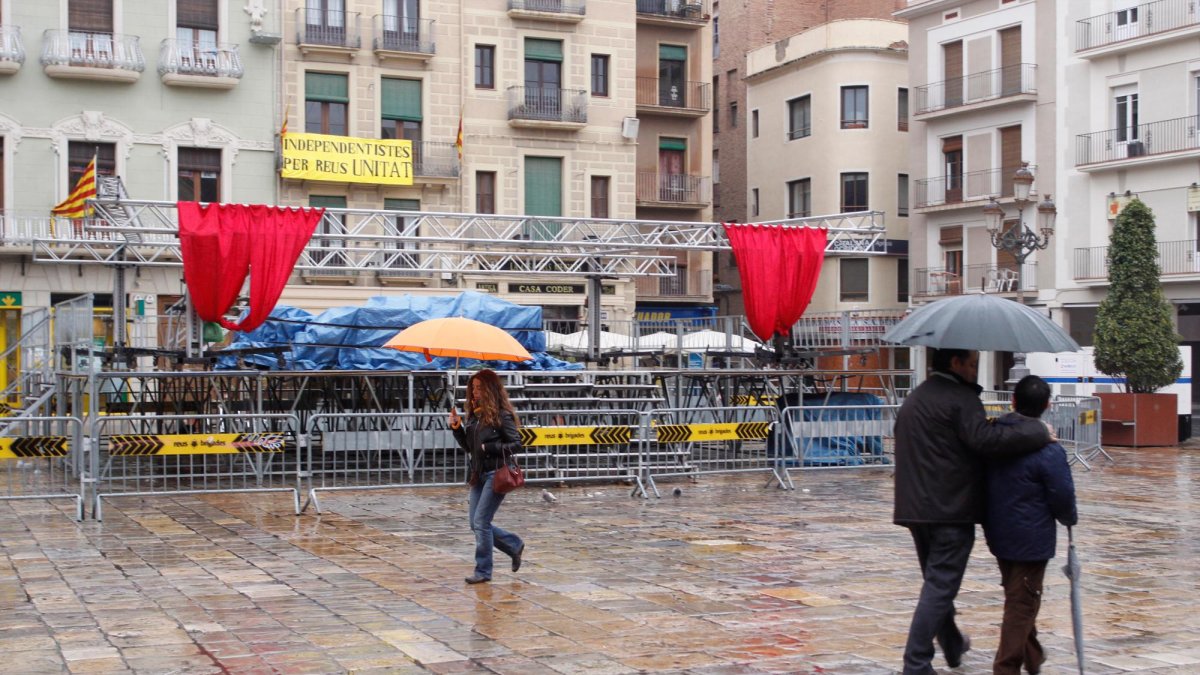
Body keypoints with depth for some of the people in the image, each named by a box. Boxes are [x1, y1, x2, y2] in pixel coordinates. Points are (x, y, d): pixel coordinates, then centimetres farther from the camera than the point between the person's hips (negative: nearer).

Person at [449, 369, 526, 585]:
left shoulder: (502, 415, -11)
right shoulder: (475, 414, 10)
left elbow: (516, 444, -11)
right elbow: (469, 447, 16)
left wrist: (489, 448, -19)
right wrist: (457, 428, 2)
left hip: (496, 475, -8)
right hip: (478, 474, 8)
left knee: (481, 522, -9)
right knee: (476, 524, 9)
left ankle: (483, 571, 3)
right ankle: (515, 546, 28)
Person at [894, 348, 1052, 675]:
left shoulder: (912, 400, 17)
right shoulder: (961, 399, -13)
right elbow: (986, 439, -26)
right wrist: (1038, 431, -18)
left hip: (914, 508, 9)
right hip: (952, 509, -9)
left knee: (937, 581, 22)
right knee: (940, 586, -6)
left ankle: (953, 646, 40)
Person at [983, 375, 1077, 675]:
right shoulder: (1048, 451, -21)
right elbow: (1063, 496, -14)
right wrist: (1070, 519, 8)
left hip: (998, 534, 7)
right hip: (1031, 538, -7)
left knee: (1017, 597, 22)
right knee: (1023, 602, 2)